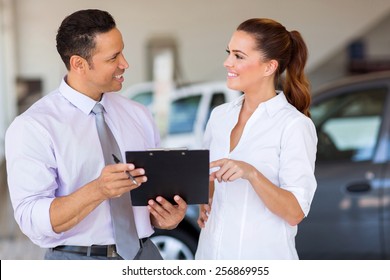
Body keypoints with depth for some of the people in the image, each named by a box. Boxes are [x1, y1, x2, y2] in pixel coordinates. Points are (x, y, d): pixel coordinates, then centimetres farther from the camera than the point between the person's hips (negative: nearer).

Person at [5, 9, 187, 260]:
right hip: (76, 260, -4)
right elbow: (33, 220, -16)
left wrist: (167, 216, -11)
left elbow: (159, 189, 11)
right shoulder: (33, 127, -10)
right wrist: (98, 190, -30)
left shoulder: (139, 116, 6)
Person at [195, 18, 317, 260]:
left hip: (262, 257, -5)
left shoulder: (295, 125, -14)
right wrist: (204, 204, -1)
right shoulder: (219, 115, 3)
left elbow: (295, 212, -17)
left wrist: (251, 173, -29)